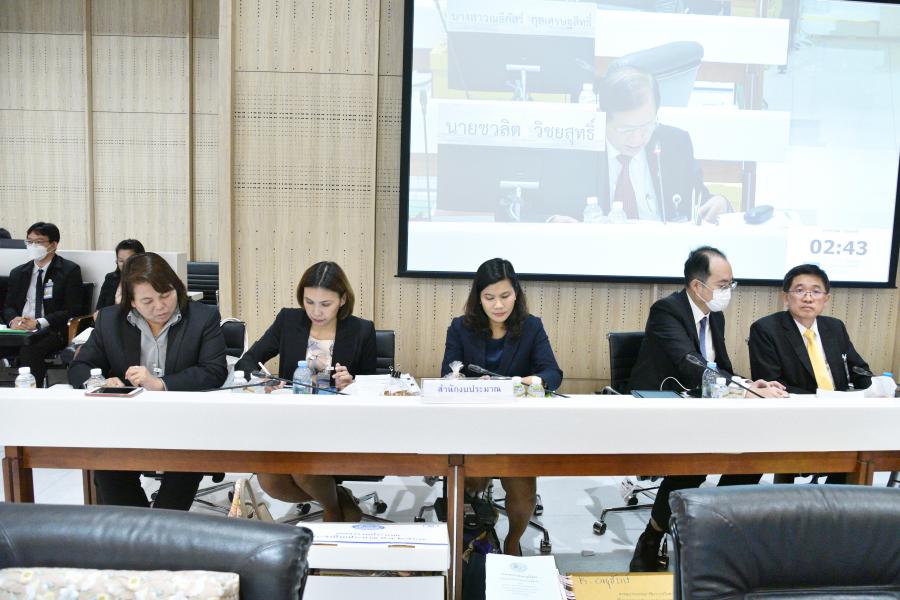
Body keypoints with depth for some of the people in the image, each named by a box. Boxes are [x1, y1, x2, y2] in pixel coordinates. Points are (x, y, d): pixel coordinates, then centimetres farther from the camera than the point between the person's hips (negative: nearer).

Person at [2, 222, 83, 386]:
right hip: (19, 330, 5)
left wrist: (39, 323, -16)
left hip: (53, 331, -5)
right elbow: (8, 306, 18)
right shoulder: (18, 273, 19)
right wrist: (13, 320, -6)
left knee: (29, 349, -34)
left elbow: (72, 310, -5)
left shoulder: (70, 271, 1)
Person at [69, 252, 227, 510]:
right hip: (125, 423, 3)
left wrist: (160, 384, -22)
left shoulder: (204, 317, -2)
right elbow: (78, 368, 9)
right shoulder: (109, 320, 7)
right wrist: (101, 382, -15)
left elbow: (215, 372, -11)